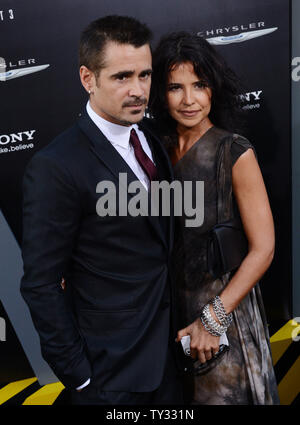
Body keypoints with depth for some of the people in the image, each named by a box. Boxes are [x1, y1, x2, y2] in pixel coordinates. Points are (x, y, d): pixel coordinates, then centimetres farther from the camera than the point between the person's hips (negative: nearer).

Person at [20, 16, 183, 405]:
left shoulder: (151, 139, 2)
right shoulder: (56, 168, -22)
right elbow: (41, 285, -18)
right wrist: (78, 376, -13)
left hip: (167, 346, 7)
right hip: (112, 372, -6)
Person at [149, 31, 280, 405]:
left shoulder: (235, 154, -16)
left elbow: (262, 249, -15)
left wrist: (212, 318, -16)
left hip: (224, 308, -4)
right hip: (170, 306, 5)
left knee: (222, 392, 15)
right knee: (176, 396, 21)